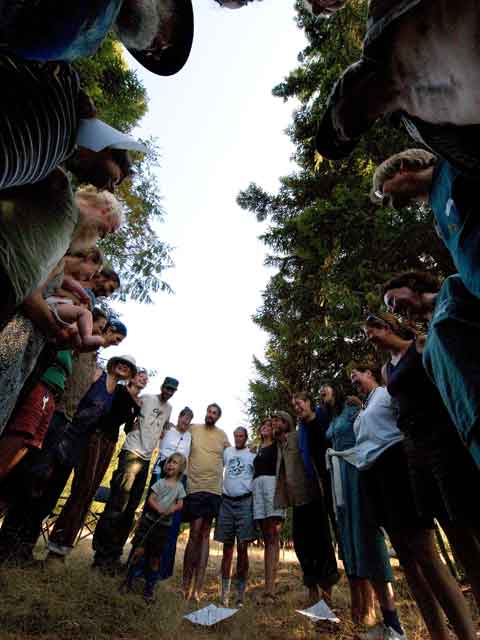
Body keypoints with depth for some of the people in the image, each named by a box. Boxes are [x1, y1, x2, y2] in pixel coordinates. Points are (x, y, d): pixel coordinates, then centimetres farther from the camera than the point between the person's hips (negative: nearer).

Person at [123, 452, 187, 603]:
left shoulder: (180, 486, 1)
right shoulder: (161, 482, -2)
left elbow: (180, 504, -3)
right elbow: (150, 499, -8)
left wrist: (171, 510, -24)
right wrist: (159, 509, -25)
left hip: (164, 525, 1)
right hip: (149, 520, -1)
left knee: (155, 557, 9)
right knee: (139, 550, -5)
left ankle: (149, 589, 24)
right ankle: (128, 581, 14)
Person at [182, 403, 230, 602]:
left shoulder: (222, 435, 9)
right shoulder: (193, 429, 2)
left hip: (214, 489, 2)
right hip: (195, 486, -2)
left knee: (205, 534, 7)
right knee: (195, 533, -6)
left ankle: (198, 587, 14)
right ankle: (186, 583, 10)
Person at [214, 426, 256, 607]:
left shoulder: (252, 455, 3)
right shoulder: (227, 452, 11)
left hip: (245, 502, -3)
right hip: (226, 501, 3)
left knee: (242, 547, -2)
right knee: (227, 546, 8)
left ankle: (240, 593, 8)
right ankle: (225, 592, 16)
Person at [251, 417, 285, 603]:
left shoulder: (278, 445, 10)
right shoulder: (257, 449, 24)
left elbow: (281, 467, 0)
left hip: (272, 485, -5)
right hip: (257, 488, 5)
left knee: (272, 537, -10)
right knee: (266, 537, 4)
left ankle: (270, 589, -15)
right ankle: (268, 586, 5)